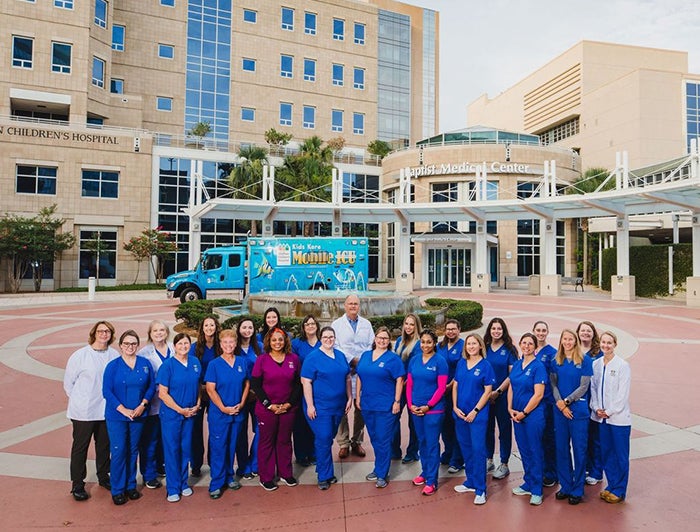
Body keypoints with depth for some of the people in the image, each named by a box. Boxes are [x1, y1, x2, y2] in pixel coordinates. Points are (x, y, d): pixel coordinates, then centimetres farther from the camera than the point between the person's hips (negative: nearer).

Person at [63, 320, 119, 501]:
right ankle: (77, 485, 22)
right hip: (83, 411, -3)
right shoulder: (80, 355, -11)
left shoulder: (115, 356, -5)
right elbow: (68, 381, -1)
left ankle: (103, 476, 35)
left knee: (104, 445, 17)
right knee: (80, 447, 8)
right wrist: (79, 400, 1)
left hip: (106, 410, 3)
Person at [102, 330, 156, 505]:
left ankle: (131, 486, 25)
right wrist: (123, 409, -15)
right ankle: (117, 490, 13)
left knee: (133, 451, 11)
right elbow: (107, 391, -8)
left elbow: (152, 386, 3)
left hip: (138, 415, 2)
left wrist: (142, 405, -10)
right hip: (116, 416, -2)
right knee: (118, 451, -1)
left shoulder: (145, 364, 1)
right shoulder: (113, 366, -5)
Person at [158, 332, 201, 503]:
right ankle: (173, 488, 17)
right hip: (171, 414, -4)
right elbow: (162, 393, -12)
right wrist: (180, 410, -13)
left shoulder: (195, 362, 2)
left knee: (186, 449, 12)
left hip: (190, 413, 4)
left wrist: (197, 405, -1)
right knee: (172, 449, 3)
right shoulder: (168, 365, -11)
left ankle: (183, 483, 28)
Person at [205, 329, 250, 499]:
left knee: (232, 446, 14)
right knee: (218, 447, 1)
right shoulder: (214, 364, -7)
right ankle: (216, 483, 12)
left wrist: (242, 403, -4)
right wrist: (223, 408, -14)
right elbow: (210, 389, -9)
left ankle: (229, 476, 29)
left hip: (237, 413, 3)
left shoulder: (242, 362, 3)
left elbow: (247, 384, 9)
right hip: (219, 413, -3)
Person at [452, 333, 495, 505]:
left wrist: (475, 411, -13)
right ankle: (470, 482, 29)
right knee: (465, 448, 14)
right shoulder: (461, 364, 7)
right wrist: (455, 407, -1)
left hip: (478, 414, -5)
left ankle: (480, 489, 6)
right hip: (460, 413, 5)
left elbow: (488, 391, -8)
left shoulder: (485, 365, -6)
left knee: (478, 449, -4)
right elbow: (455, 386, 9)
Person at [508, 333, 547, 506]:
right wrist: (510, 409, -1)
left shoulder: (538, 366, -11)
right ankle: (528, 483, 29)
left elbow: (538, 395, -15)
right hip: (517, 414, 6)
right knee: (523, 450, 15)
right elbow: (511, 387, 11)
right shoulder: (516, 365, 8)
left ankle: (536, 490, 12)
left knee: (535, 451, 2)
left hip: (533, 414, -6)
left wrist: (523, 413, -12)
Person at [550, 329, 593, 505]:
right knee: (562, 449, 9)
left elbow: (584, 386, -8)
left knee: (579, 449, 3)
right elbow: (553, 384, 4)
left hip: (578, 410, -3)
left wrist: (566, 401, -13)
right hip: (560, 411, 3)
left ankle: (577, 490, 16)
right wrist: (560, 403, -10)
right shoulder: (556, 361, 6)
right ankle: (565, 486, 23)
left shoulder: (585, 360, -4)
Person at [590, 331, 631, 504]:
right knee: (606, 453, 13)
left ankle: (619, 491, 16)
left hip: (618, 417, -4)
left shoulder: (623, 365, -8)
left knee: (620, 455, 4)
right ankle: (611, 485, 27)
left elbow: (623, 393, -10)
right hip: (601, 417, 5)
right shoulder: (595, 364, 5)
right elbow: (593, 388, 8)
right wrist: (596, 408, -3)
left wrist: (609, 411, -11)